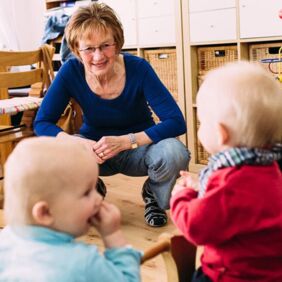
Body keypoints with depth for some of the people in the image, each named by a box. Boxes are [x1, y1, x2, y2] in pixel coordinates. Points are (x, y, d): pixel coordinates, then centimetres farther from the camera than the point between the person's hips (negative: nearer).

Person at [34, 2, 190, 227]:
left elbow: (177, 122, -27)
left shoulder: (138, 68, -23)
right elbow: (42, 123, -13)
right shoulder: (71, 71, -18)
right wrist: (79, 144, -32)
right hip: (94, 148, 2)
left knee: (174, 153, -33)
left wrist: (125, 141, -37)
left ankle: (153, 195, 4)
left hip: (137, 149, -1)